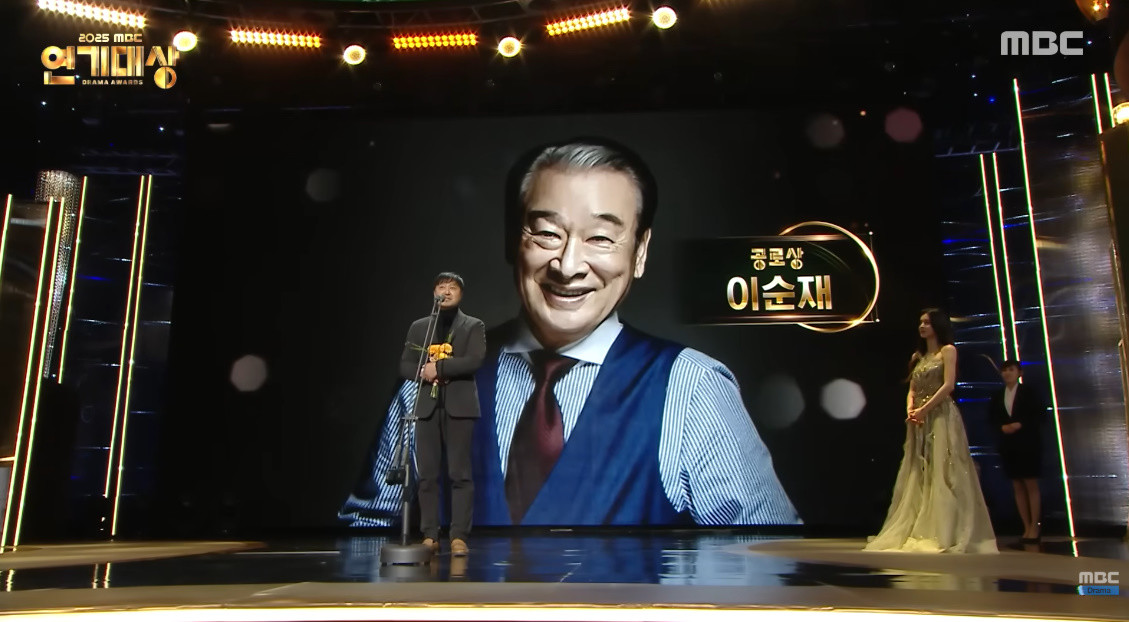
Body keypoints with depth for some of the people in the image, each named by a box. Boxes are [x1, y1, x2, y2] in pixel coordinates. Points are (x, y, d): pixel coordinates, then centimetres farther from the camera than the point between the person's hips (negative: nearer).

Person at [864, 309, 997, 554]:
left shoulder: (947, 351, 0)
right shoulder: (917, 356, 19)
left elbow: (948, 385, -11)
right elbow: (912, 390, 14)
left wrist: (924, 409, -16)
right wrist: (910, 409, -6)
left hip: (940, 416, -7)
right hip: (919, 422, 7)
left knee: (942, 474, -8)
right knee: (919, 476, 6)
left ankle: (946, 534, -4)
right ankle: (920, 531, 10)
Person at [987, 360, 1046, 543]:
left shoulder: (1028, 392, 0)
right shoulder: (997, 396, 10)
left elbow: (1040, 413, -6)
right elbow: (992, 418, 12)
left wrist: (1020, 424, -15)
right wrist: (1002, 427, -7)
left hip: (1028, 443, -4)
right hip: (1008, 444, 4)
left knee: (1031, 484, -2)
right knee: (1017, 487, 5)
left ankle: (1034, 527, 2)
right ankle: (1026, 527, 10)